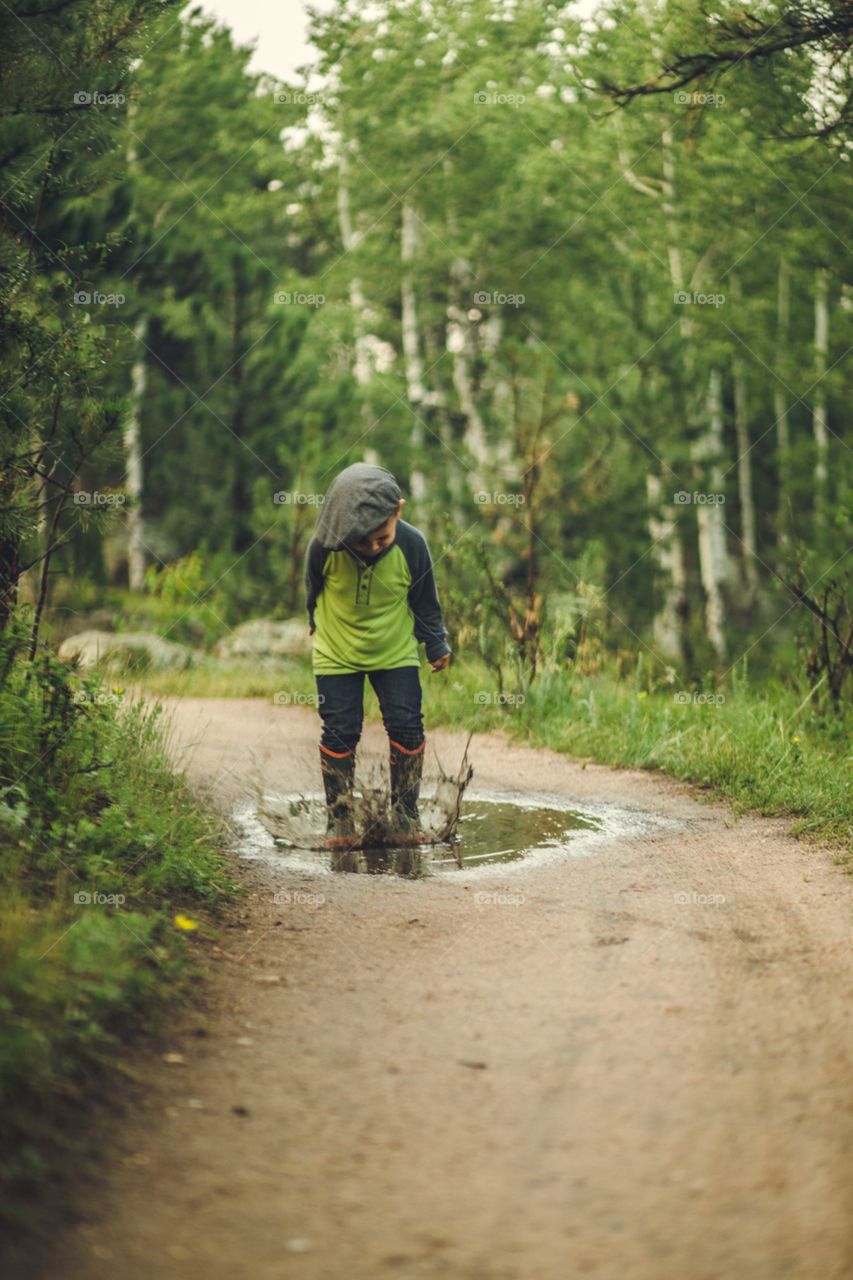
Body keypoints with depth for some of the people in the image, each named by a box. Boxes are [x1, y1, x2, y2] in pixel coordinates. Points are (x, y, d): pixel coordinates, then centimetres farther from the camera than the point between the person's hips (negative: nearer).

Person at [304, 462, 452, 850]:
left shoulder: (411, 545, -23)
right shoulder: (324, 547, -26)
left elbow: (425, 601, -4)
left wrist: (436, 645, 4)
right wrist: (317, 626, 15)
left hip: (396, 652, 1)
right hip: (336, 653, -1)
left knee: (406, 727, -1)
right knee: (340, 732, -1)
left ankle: (406, 814, 13)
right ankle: (339, 820, 11)